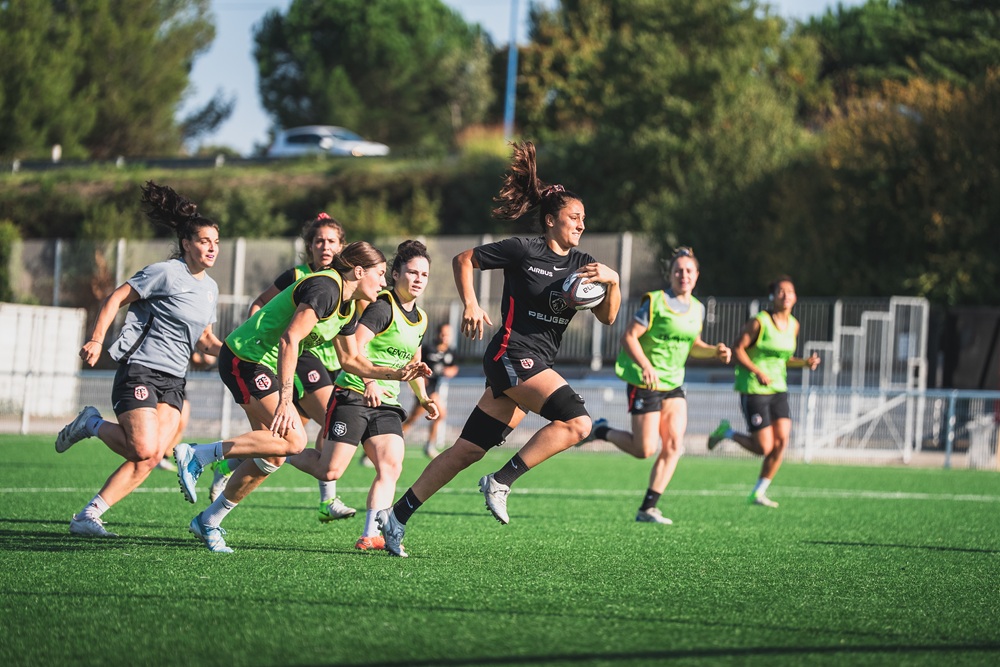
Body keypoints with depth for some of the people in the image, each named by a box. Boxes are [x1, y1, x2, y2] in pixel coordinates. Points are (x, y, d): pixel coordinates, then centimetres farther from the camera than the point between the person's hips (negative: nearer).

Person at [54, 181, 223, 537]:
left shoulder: (210, 288, 14)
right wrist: (96, 340, -19)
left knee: (151, 458, -9)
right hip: (140, 370, -7)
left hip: (173, 380, 7)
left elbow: (204, 340, 23)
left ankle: (88, 517, -3)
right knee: (144, 450, -20)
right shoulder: (167, 273, -10)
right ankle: (92, 424, 9)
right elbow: (116, 298, -9)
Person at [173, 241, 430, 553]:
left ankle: (209, 522, 15)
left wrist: (396, 373, 12)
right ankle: (196, 455, -14)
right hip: (245, 358, -10)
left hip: (264, 366, 10)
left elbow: (350, 360, 24)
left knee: (273, 455, 6)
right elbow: (289, 339, -28)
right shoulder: (325, 288, -19)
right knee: (293, 440, -18)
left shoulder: (348, 307, 12)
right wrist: (285, 401, -33)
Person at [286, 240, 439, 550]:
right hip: (354, 395, -8)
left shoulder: (420, 318, 16)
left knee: (391, 466, -13)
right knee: (330, 471, -10)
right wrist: (369, 381, -34)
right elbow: (355, 347, -23)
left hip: (386, 403, 8)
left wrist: (422, 397, 21)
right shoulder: (382, 307, -11)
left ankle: (371, 535, -17)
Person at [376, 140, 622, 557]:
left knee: (468, 451, 5)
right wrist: (470, 304, -7)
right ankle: (501, 481, -15)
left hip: (537, 364, 7)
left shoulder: (580, 264, 12)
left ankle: (397, 516, 9)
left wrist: (612, 282, -10)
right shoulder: (523, 251, -5)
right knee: (577, 421, -22)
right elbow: (463, 260, 5)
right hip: (513, 354, -7)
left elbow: (607, 317, 8)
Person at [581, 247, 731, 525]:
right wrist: (645, 366, -28)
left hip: (674, 385, 6)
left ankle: (647, 509, 0)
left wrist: (715, 351, 2)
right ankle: (602, 431, 21)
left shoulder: (697, 309, 8)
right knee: (646, 450, -7)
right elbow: (628, 337, -15)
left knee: (674, 446, -7)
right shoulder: (655, 302, -12)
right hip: (645, 384, -6)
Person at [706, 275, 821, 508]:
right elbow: (738, 350, -10)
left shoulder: (793, 325, 8)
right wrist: (758, 372, -22)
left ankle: (758, 494, 5)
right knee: (764, 447, -9)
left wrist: (805, 363, 2)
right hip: (753, 390, -6)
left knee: (782, 440, -7)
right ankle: (726, 433, 20)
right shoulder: (759, 322, -12)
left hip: (778, 389, 6)